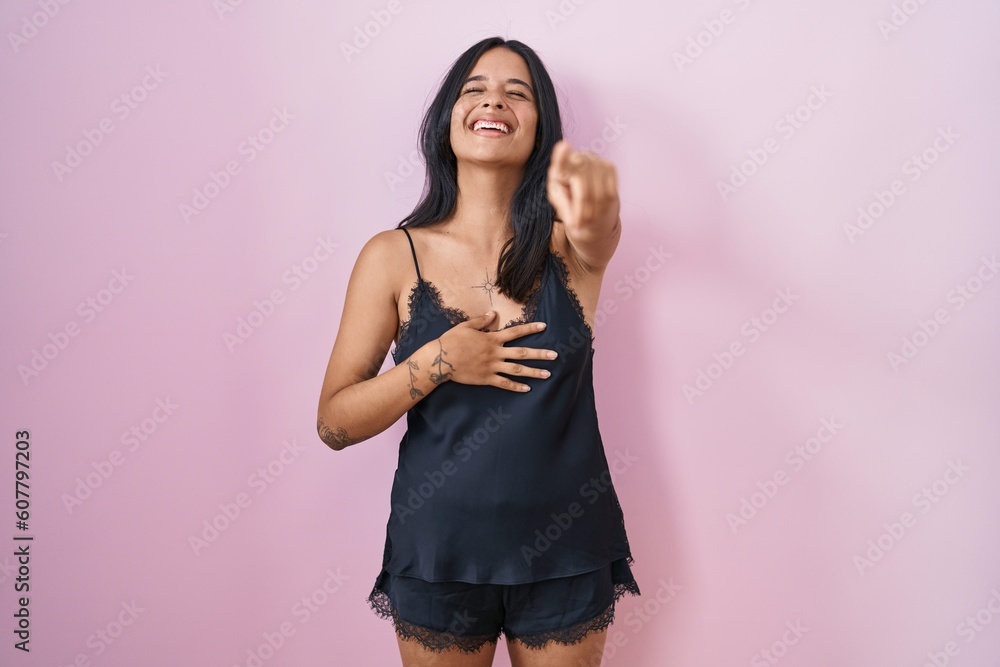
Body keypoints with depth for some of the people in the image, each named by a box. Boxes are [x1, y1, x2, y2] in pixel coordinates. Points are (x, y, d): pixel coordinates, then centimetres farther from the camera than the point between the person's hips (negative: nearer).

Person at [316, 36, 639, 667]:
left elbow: (600, 235, -30)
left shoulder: (565, 242, -5)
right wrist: (437, 363, -21)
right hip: (438, 553, 0)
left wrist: (595, 213, -52)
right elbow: (334, 424, -6)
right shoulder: (394, 256, -7)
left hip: (568, 552, 1)